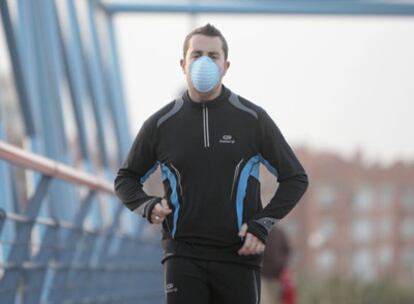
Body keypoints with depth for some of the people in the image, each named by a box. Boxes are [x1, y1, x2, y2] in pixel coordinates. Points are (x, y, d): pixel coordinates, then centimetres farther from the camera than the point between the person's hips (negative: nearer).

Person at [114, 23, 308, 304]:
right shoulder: (161, 124, 5)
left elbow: (295, 178, 8)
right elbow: (126, 179, 17)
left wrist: (263, 225, -5)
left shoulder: (253, 119, 2)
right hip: (184, 255, 0)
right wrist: (148, 206, -4)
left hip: (238, 256, 0)